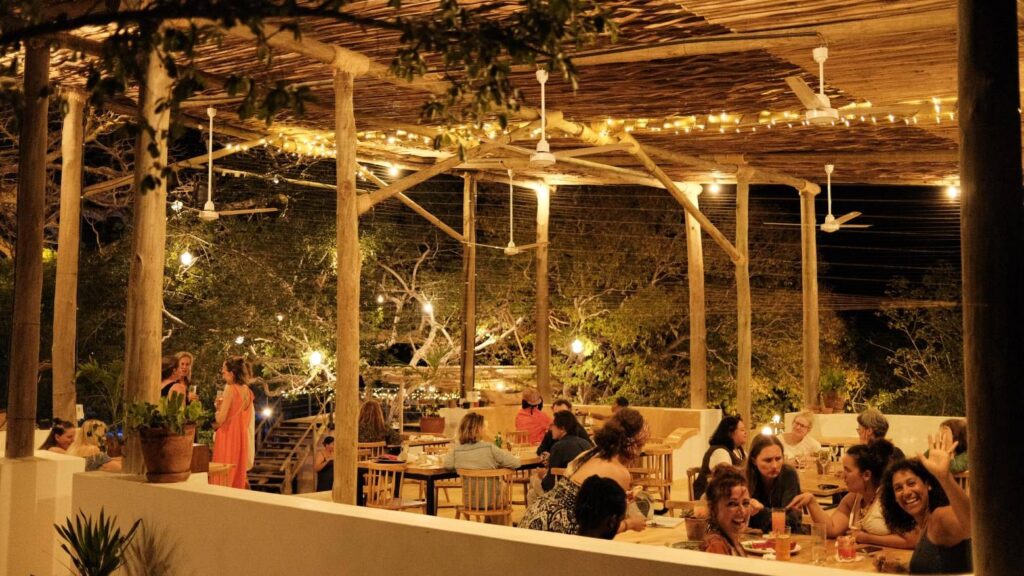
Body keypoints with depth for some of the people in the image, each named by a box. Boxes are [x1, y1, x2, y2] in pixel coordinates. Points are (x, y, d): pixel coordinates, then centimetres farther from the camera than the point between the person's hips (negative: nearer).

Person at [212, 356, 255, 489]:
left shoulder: (230, 389, -14)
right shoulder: (247, 391, 7)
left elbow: (220, 419, -18)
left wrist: (219, 406, 1)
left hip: (227, 437, -7)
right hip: (241, 437, 7)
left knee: (224, 477, -1)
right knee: (238, 474, 13)